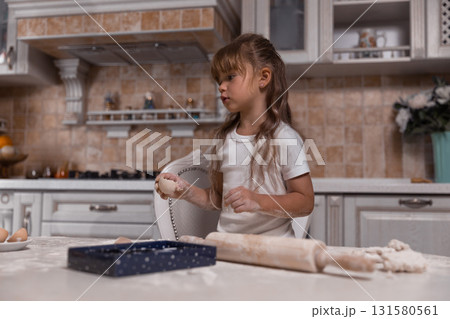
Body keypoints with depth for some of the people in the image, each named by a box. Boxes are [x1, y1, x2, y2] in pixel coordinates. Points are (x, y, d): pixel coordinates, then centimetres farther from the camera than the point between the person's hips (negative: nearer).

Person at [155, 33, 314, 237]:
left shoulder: (284, 138, -8)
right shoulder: (224, 137, 10)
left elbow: (305, 202, -7)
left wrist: (259, 201, -20)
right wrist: (186, 192, 1)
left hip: (271, 244, -4)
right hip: (226, 242, 4)